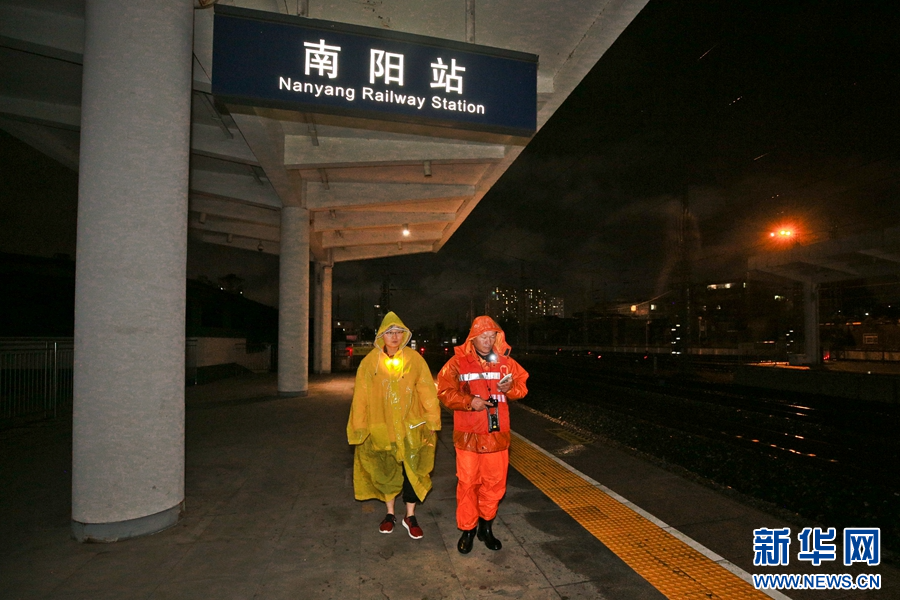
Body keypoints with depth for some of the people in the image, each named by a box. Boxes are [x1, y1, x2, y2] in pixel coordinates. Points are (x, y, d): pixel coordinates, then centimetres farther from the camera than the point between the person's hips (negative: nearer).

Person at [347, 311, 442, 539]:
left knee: (412, 471, 5)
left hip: (410, 427, -1)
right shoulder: (370, 362, -3)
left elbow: (427, 392, -4)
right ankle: (390, 514, 32)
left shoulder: (414, 359, -5)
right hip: (380, 427, 1)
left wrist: (431, 422, -7)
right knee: (386, 471, 13)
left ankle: (410, 516, 23)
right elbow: (360, 397, 0)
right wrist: (359, 428, -1)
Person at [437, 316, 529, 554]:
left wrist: (510, 388, -12)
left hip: (497, 434, 3)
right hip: (468, 435, -3)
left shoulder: (505, 362, 3)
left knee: (495, 482, 11)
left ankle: (486, 526, 32)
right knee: (468, 482, 4)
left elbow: (522, 386, 10)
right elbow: (445, 392, -5)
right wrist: (469, 401, -17)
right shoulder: (458, 362, -6)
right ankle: (467, 529, 23)